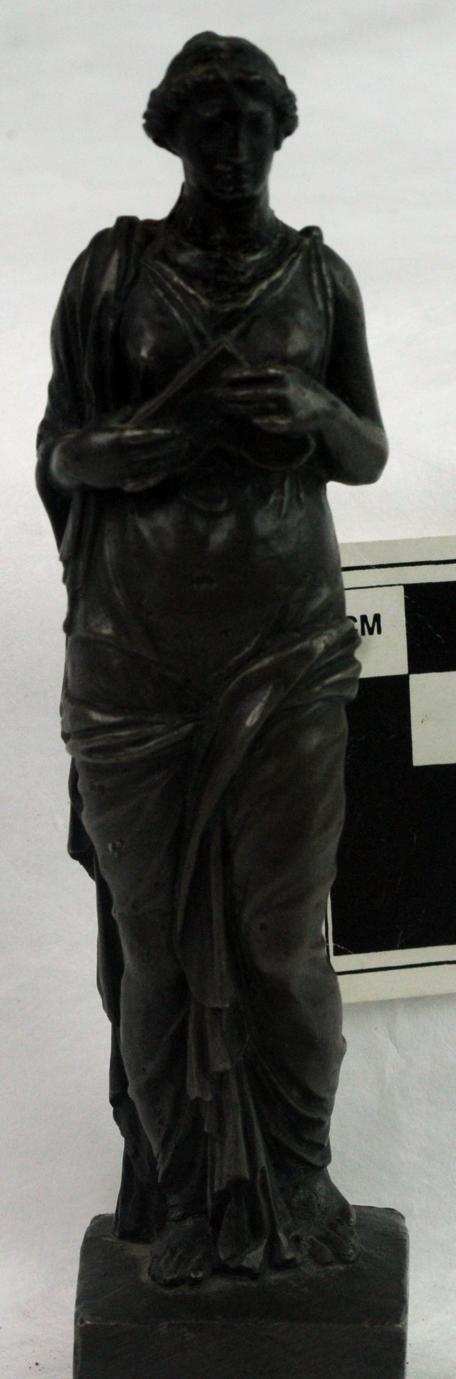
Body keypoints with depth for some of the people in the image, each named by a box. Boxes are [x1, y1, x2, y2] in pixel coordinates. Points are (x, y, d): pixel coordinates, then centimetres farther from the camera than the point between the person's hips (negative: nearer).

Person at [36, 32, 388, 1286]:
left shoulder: (320, 275, 8)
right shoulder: (111, 272, 3)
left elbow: (371, 454, 12)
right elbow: (61, 451, 3)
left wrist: (311, 414, -10)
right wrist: (177, 424, -15)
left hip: (288, 641, 1)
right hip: (137, 643, 0)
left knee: (281, 930, -1)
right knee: (156, 929, 0)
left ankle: (295, 1185, 14)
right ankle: (182, 1191, 14)